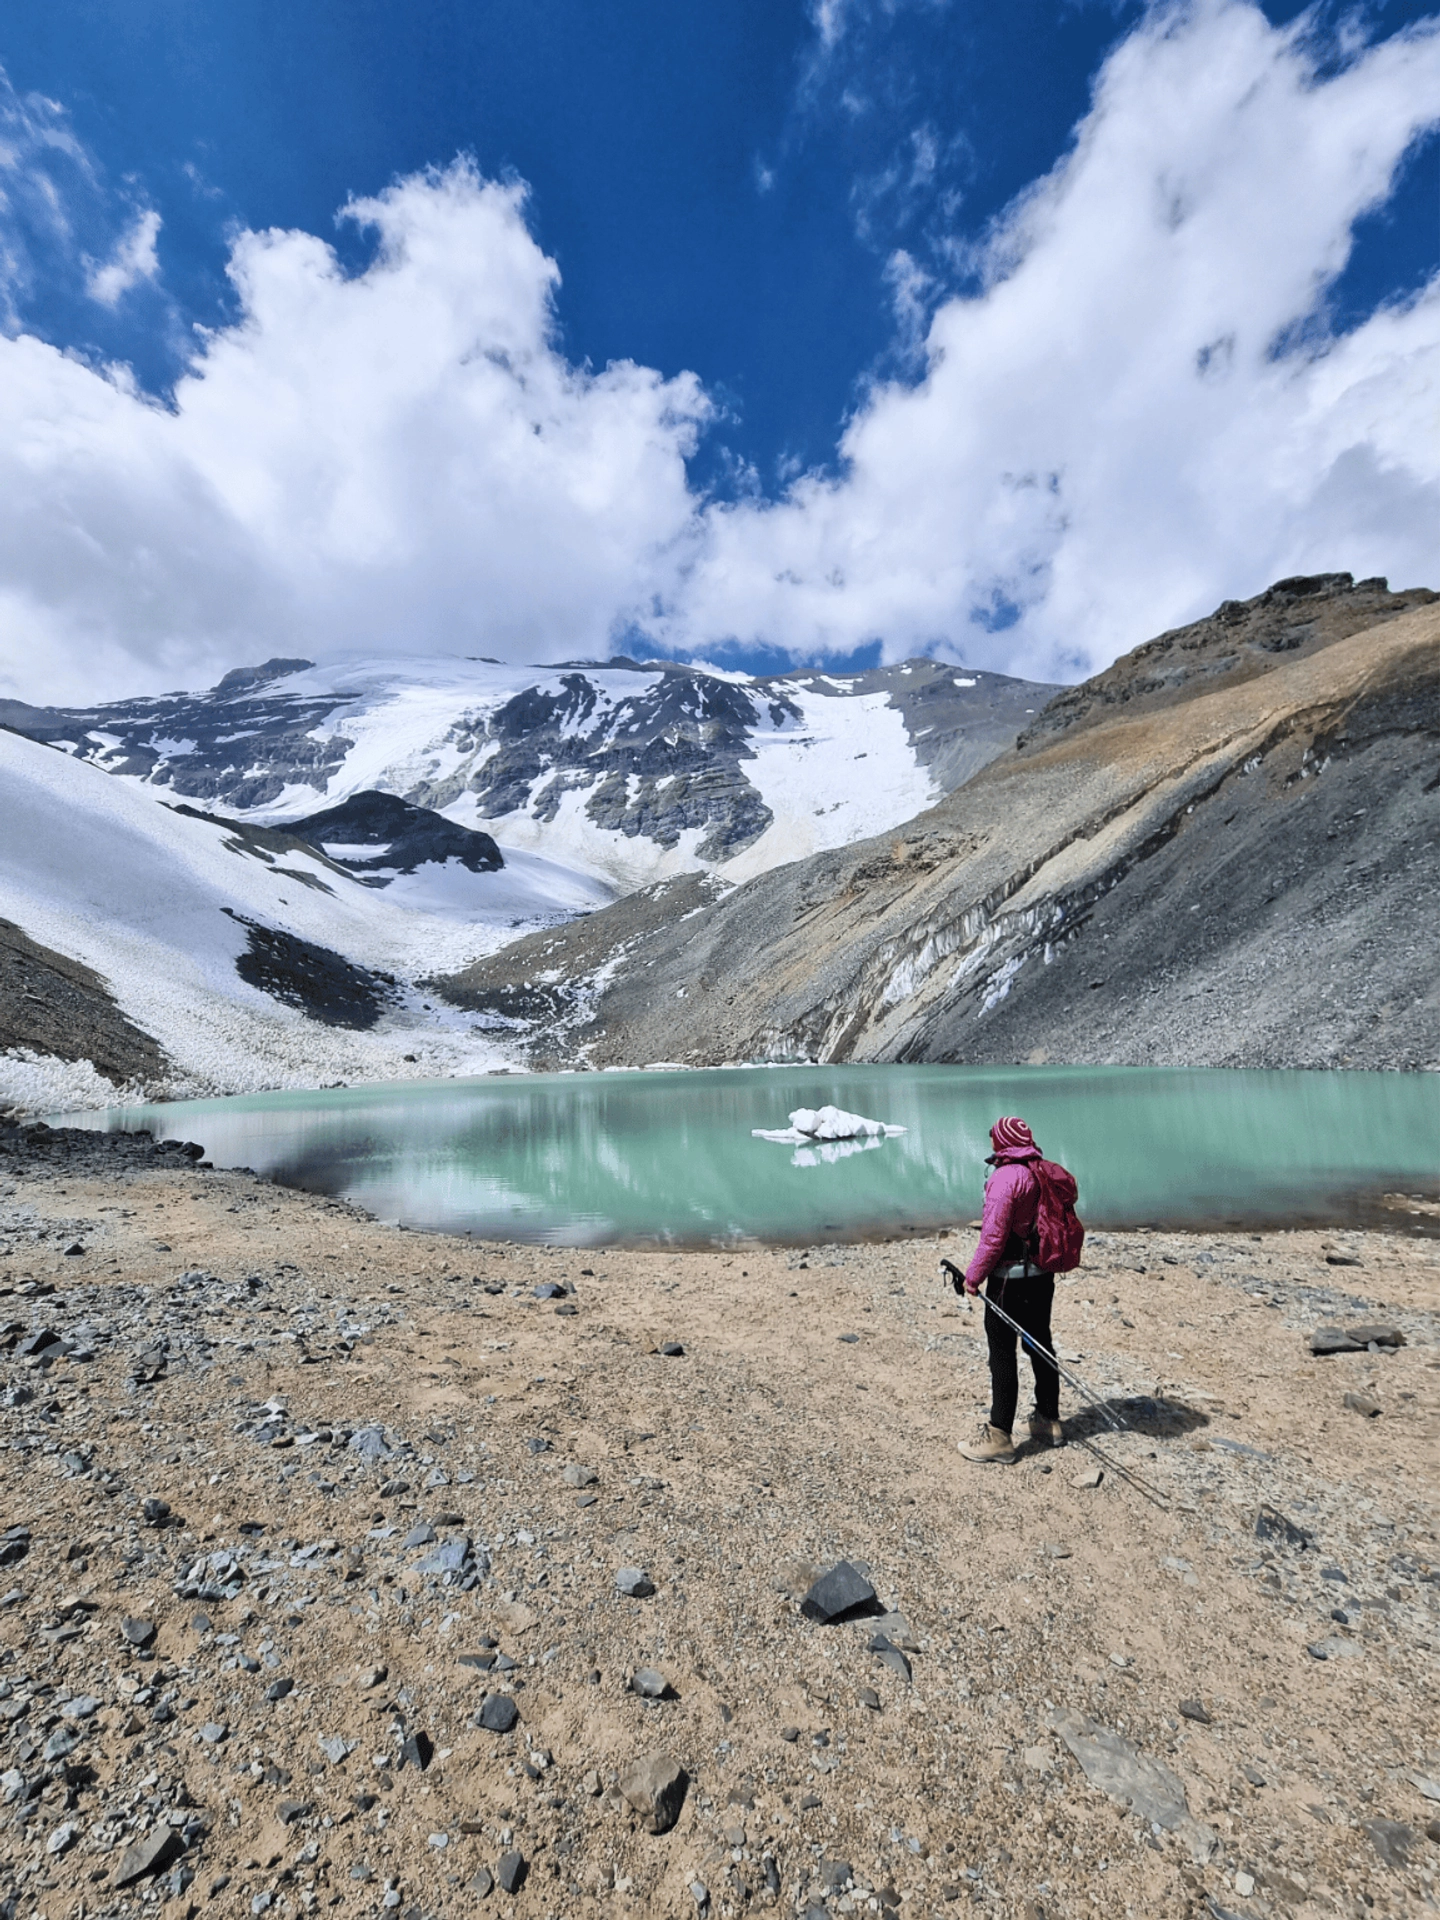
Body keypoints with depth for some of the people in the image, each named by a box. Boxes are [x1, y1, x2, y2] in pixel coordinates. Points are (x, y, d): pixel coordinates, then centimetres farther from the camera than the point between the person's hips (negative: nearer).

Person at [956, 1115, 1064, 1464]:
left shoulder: (1006, 1177, -20)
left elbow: (994, 1236, -21)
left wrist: (973, 1275, -10)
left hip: (1009, 1280, -8)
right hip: (1042, 1277, 9)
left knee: (1002, 1356, 0)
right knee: (1040, 1346, 20)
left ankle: (999, 1438, 8)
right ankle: (1048, 1421, 34)